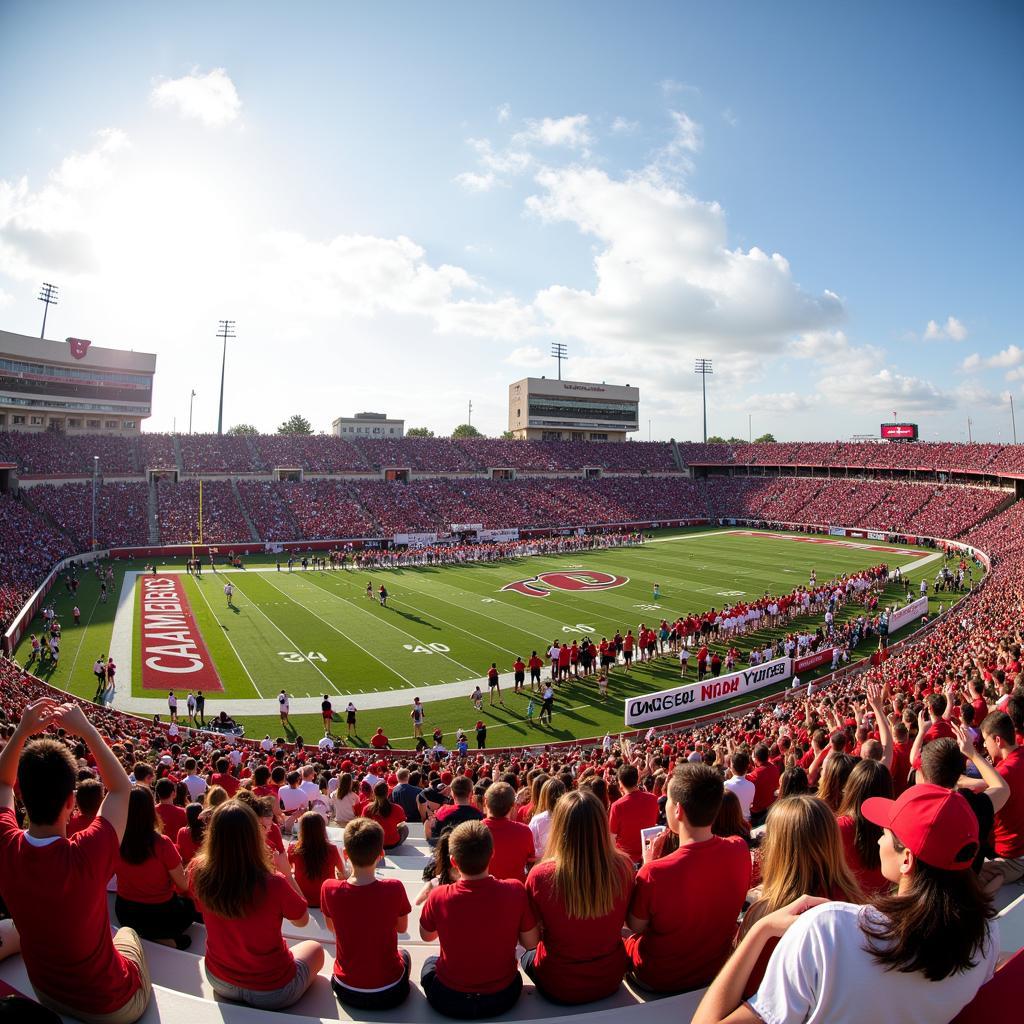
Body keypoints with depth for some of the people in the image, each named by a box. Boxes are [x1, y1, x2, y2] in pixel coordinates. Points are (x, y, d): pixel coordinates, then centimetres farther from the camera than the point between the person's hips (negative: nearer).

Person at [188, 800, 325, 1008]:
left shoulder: (198, 872, -24)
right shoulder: (273, 884, -35)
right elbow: (302, 920, -14)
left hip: (219, 981, 4)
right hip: (271, 991, -4)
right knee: (315, 948, 27)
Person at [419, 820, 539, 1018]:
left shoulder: (439, 897, -23)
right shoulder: (515, 891, -22)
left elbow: (426, 936, -1)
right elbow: (531, 943, -7)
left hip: (449, 1002, 0)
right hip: (502, 998, 1)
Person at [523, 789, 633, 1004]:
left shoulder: (540, 876, -30)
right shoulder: (623, 867, -23)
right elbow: (625, 919, -1)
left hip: (559, 989, -2)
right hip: (610, 980, 2)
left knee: (527, 955, 30)